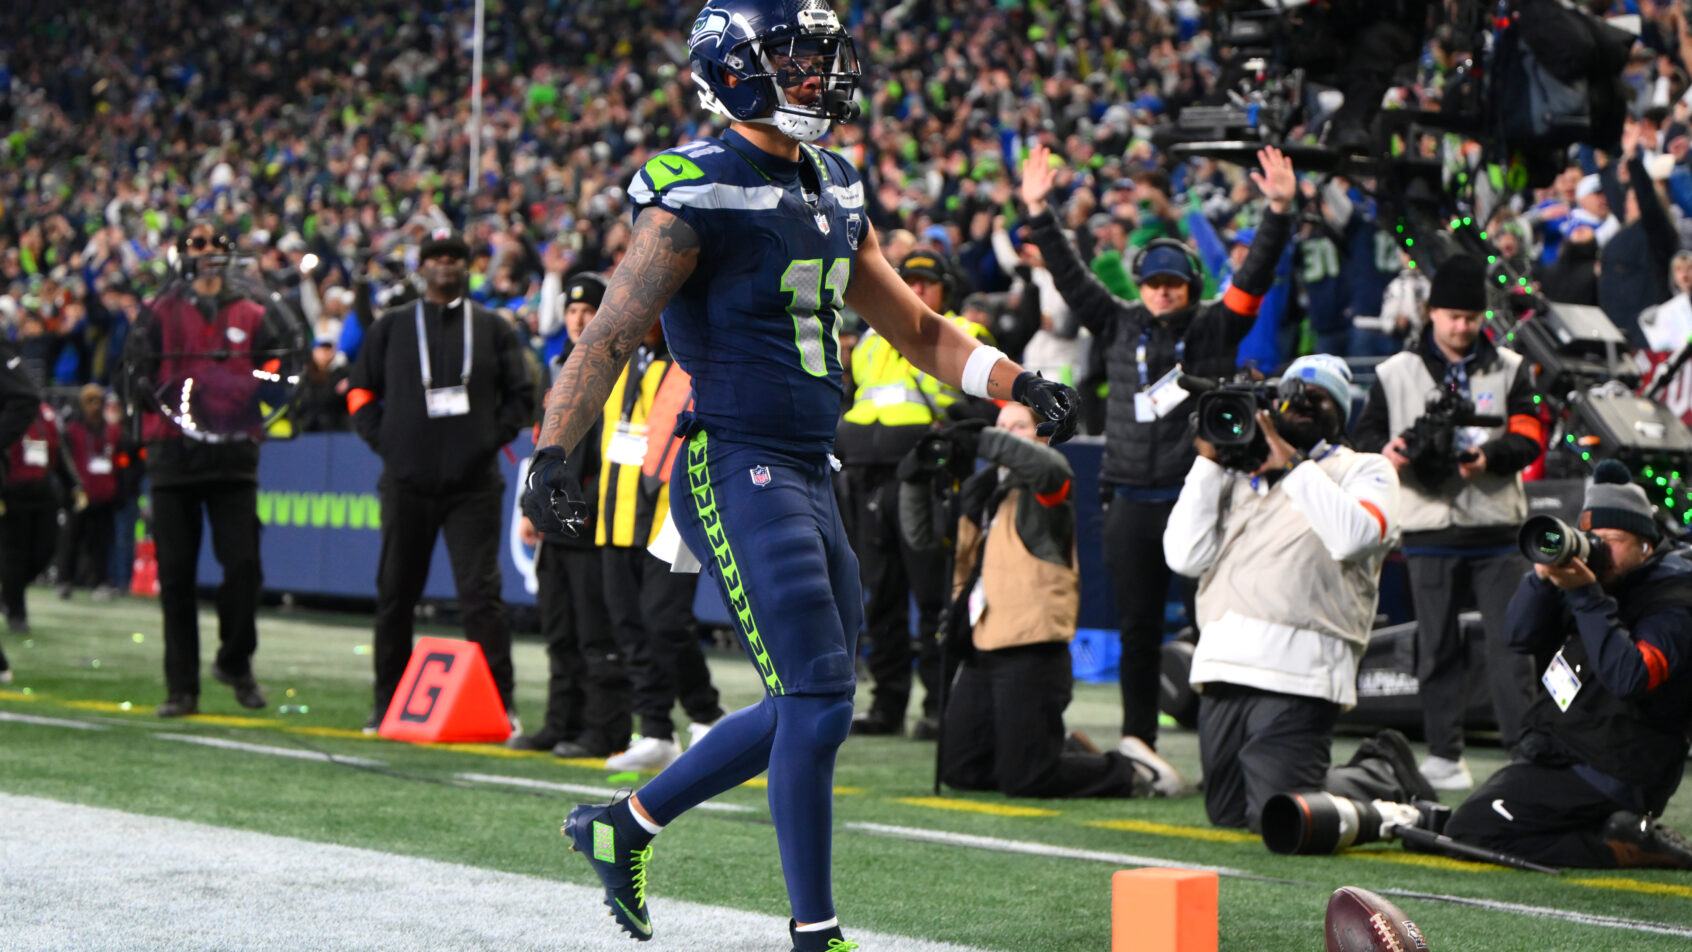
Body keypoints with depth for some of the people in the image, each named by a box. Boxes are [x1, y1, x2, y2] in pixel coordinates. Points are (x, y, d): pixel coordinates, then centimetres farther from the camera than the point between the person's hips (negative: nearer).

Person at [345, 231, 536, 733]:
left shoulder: (493, 328, 10)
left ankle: (500, 704, -7)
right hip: (407, 481, 2)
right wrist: (385, 440, 0)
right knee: (395, 593, 6)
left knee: (481, 593, -9)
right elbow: (360, 391, 14)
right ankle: (388, 704, 15)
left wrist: (492, 438, -2)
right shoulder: (391, 327, 11)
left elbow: (522, 395, 11)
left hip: (474, 484, -1)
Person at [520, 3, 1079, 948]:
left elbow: (916, 328, 21)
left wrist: (1020, 384, 11)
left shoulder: (833, 191, 14)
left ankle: (625, 824, 27)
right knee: (819, 702, -10)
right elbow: (612, 337, -12)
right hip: (733, 471, -9)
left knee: (806, 708, 12)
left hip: (810, 477, 9)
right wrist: (552, 454, -22)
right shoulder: (698, 194, -10)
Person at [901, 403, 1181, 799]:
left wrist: (984, 441, -31)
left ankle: (1133, 773, 11)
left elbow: (1048, 465, -28)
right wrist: (916, 479, 0)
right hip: (983, 648, 8)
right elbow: (922, 536, 16)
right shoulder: (979, 490, 17)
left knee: (1023, 779, -10)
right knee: (959, 770, 10)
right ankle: (1069, 753, 27)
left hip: (1031, 651, -8)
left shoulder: (1043, 488, -3)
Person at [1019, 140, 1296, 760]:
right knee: (1137, 627, 7)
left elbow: (1255, 273, -4)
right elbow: (1069, 275, 9)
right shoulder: (1119, 327, 12)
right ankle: (1136, 739, 13)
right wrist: (1038, 213, 2)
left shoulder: (1214, 329, 5)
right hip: (1132, 502, 3)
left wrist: (1279, 210, -16)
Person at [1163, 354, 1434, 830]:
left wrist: (1293, 464, -7)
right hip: (1224, 664, 6)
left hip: (1299, 672, -6)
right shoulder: (1239, 474, 22)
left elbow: (1353, 535, -12)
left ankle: (1386, 777, 12)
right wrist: (1208, 461, 7)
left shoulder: (1363, 470, 11)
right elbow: (1185, 555, 9)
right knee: (1227, 813, 8)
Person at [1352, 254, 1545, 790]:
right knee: (1438, 645, 3)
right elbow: (1366, 434, 8)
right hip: (1430, 529, 0)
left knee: (1510, 640, -5)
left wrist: (1490, 456, -20)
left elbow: (1529, 438, 1)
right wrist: (1386, 453, -15)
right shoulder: (1396, 373, 10)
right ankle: (1443, 753, 9)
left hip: (1497, 529, 0)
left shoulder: (1509, 369, 11)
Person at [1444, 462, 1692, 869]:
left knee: (1471, 831, -17)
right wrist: (1544, 576, -15)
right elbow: (1521, 637, 2)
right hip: (1554, 751, 9)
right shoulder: (1588, 569, 8)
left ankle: (1626, 846, -13)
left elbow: (1628, 677, -30)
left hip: (1610, 775, -9)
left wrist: (1586, 595, -30)